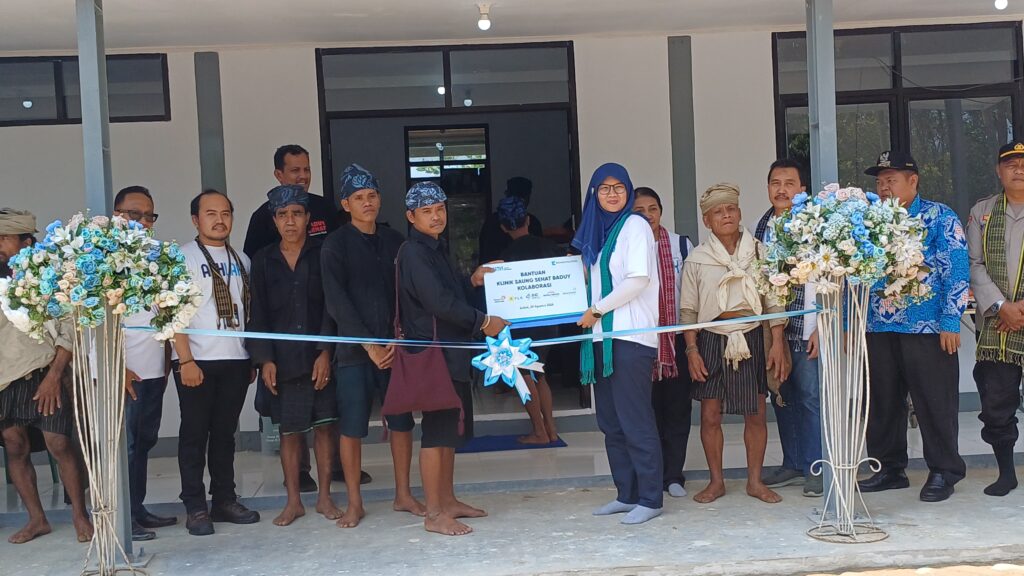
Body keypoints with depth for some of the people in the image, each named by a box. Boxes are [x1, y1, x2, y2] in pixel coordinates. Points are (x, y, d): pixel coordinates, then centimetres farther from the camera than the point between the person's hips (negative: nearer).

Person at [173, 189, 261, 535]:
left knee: (225, 432, 11)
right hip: (197, 362, -4)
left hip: (235, 360, 4)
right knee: (195, 433, 2)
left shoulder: (241, 260, 13)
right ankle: (195, 507, 8)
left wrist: (253, 358, 7)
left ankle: (225, 500, 19)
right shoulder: (183, 257, -2)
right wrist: (185, 360, -14)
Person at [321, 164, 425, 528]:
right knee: (352, 426, 0)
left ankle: (403, 495, 20)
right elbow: (337, 302, -8)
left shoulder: (394, 241, 9)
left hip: (395, 346, 3)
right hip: (354, 349, -3)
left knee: (402, 420, 6)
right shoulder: (336, 244, -1)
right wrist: (369, 345, -12)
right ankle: (354, 503, 12)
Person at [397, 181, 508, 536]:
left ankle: (448, 501, 24)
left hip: (451, 351, 10)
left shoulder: (436, 248, 17)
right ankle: (434, 514, 0)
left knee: (451, 427, 14)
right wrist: (483, 322, -16)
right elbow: (437, 301, -21)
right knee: (436, 430, -6)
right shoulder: (414, 253, -13)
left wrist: (472, 281, 12)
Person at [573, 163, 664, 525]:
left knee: (635, 420, -7)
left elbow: (638, 278, -13)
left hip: (630, 335, -8)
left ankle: (649, 499, 0)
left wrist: (597, 309, -9)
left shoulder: (634, 225, -3)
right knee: (610, 421, 9)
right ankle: (626, 494, 18)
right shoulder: (597, 230, 19)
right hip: (602, 335, 8)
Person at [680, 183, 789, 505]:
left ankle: (755, 480, 18)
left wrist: (778, 343, 0)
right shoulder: (697, 258, 2)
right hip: (712, 338, 0)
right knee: (710, 415, 2)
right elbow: (688, 310, 3)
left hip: (751, 338, 1)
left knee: (756, 414, 3)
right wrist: (692, 349, -3)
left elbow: (773, 300, 5)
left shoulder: (758, 252, 4)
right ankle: (716, 481, 16)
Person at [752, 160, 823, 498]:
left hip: (805, 329, -6)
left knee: (810, 396, -3)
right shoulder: (763, 226, 11)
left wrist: (820, 328, -12)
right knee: (782, 397, 11)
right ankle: (792, 465, 22)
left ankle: (815, 469, 6)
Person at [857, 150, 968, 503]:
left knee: (935, 404, 1)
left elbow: (957, 272, -6)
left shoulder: (940, 218, 0)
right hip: (878, 329, 5)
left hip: (927, 329, -5)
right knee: (882, 404, 10)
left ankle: (943, 472, 14)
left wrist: (950, 322, -12)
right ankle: (888, 469, 23)